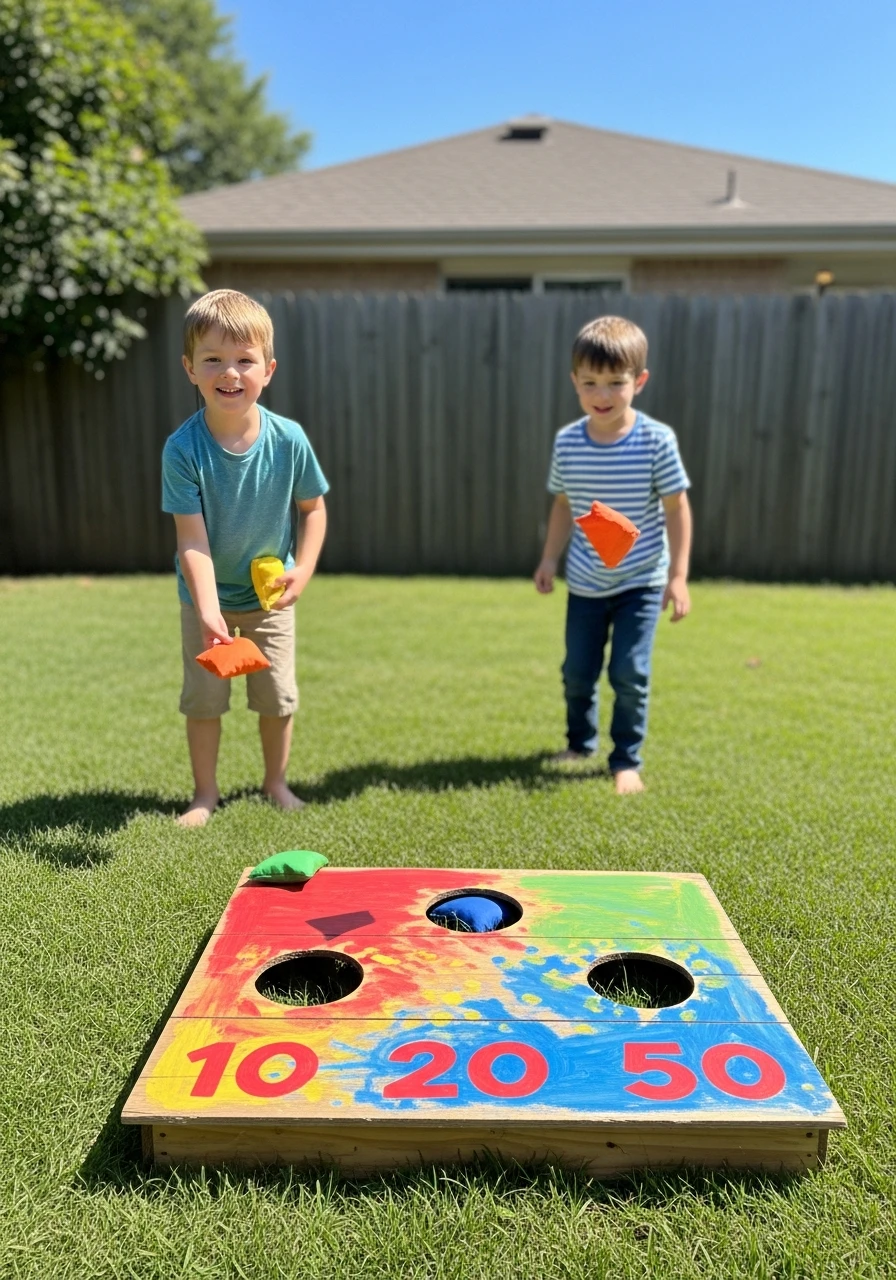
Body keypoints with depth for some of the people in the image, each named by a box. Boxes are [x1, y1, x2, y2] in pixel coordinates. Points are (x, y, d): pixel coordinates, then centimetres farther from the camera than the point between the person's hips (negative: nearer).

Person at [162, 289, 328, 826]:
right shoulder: (183, 449, -23)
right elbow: (193, 540, -24)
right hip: (207, 596, -1)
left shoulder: (288, 439, -18)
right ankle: (206, 793, 28)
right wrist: (209, 613, -34)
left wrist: (303, 569, -16)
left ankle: (277, 782, 34)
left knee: (278, 696, 11)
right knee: (203, 698, 8)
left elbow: (313, 507, -3)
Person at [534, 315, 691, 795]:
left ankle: (627, 760, 15)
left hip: (641, 581, -3)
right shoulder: (567, 442, -6)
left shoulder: (657, 440, -15)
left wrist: (678, 576, -11)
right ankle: (579, 743, 37)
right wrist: (549, 559, 6)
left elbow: (676, 508, -8)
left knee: (629, 673, -5)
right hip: (585, 582, 3)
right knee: (577, 672, 12)